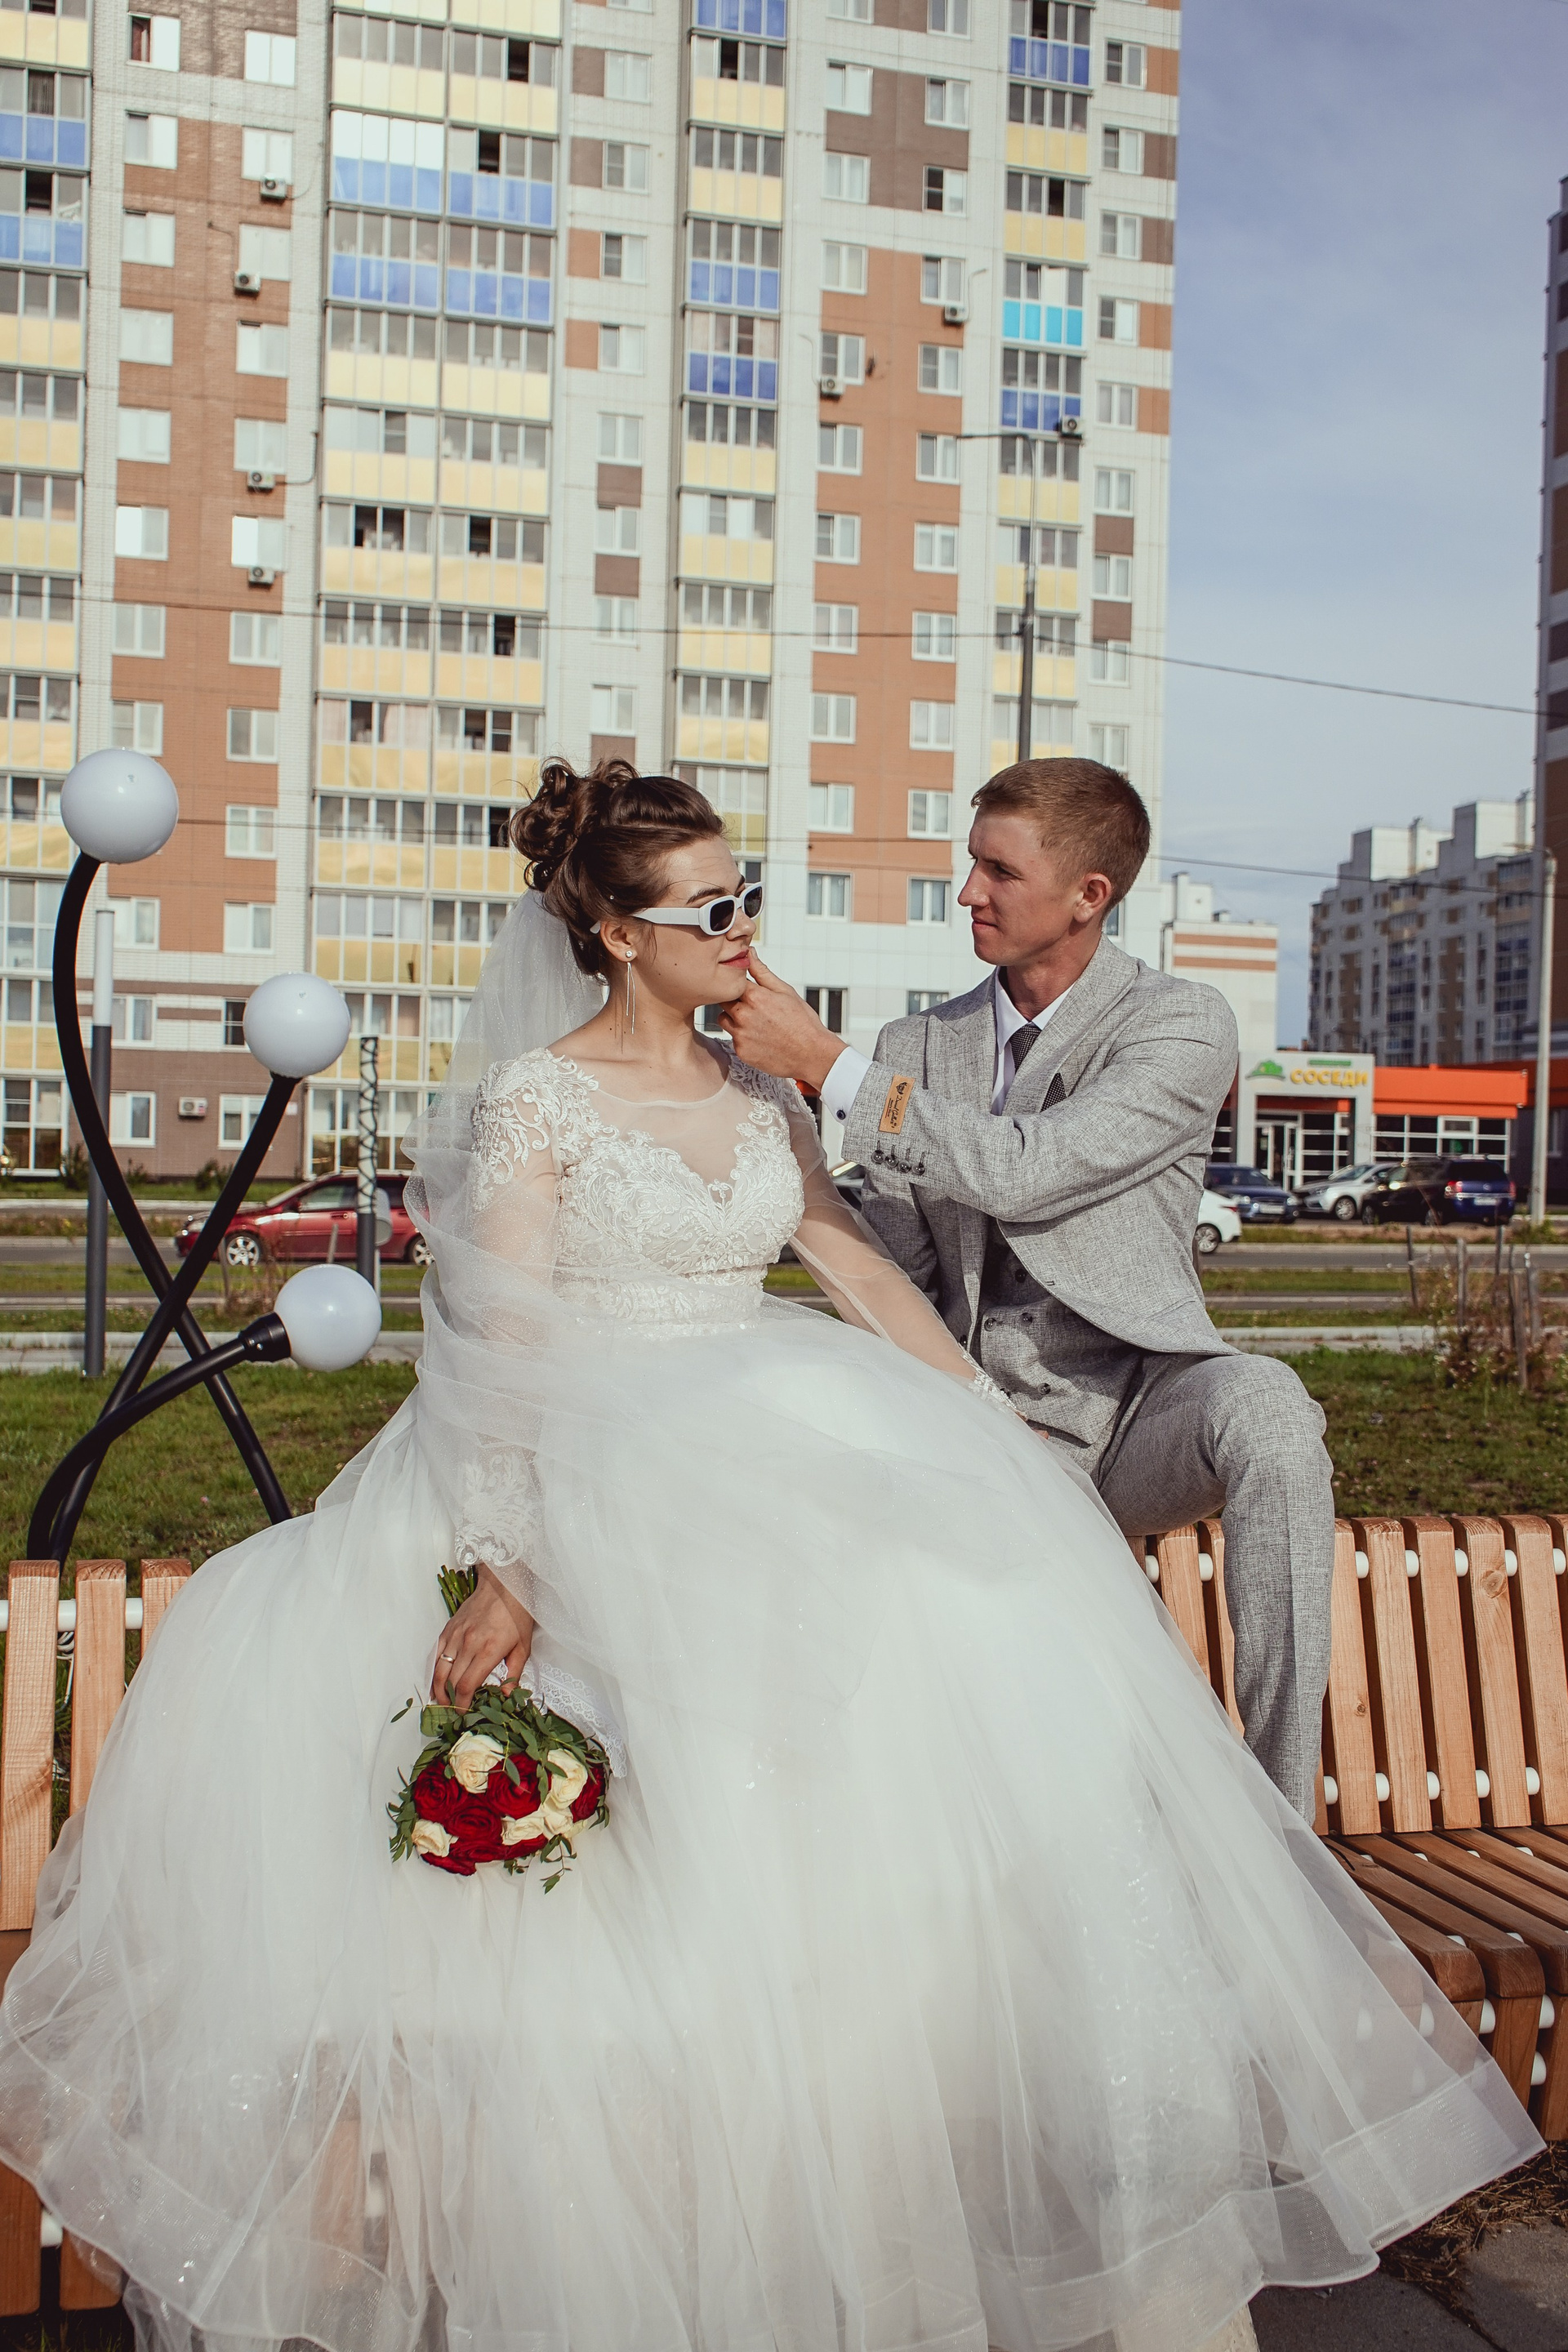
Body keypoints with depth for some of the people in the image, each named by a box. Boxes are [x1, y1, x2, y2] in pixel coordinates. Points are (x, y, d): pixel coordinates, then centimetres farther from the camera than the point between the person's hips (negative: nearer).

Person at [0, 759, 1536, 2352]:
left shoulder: (763, 1104, 18)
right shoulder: (537, 1095, 0)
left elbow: (865, 1280, 14)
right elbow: (503, 1350, -9)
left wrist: (1013, 1440, 4)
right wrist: (502, 1564, -20)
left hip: (776, 1453, 5)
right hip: (607, 1485, -5)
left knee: (990, 1604, -19)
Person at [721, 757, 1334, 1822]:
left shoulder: (1185, 1025, -4)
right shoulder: (917, 1047, 10)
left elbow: (1020, 1171, -19)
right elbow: (892, 1278, 9)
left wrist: (824, 1061, -20)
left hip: (1141, 1413, -3)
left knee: (1266, 1404, -37)